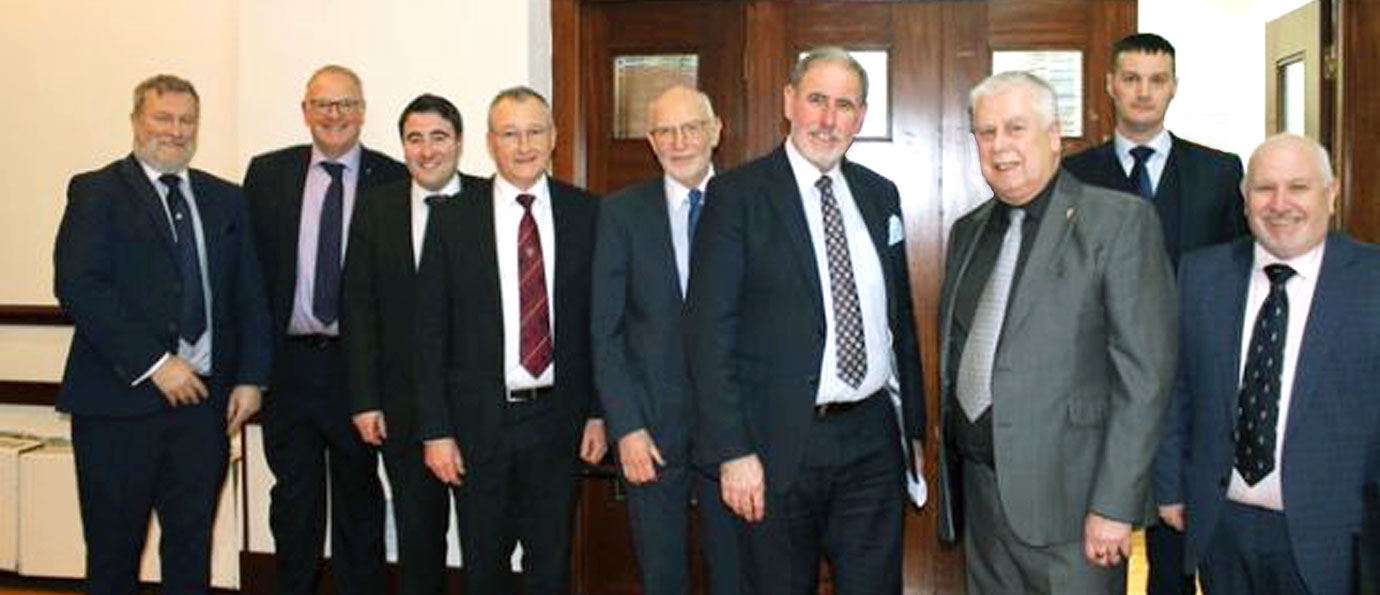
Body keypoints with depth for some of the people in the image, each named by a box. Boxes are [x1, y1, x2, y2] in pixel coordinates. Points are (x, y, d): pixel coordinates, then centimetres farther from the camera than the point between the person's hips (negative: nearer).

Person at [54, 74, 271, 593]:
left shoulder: (225, 199, 13)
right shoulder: (96, 191, 0)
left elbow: (248, 294, 12)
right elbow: (78, 287, -12)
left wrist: (249, 377, 1)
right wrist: (153, 365, -16)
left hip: (203, 397, 4)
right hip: (120, 400, -3)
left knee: (192, 544, 10)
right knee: (114, 550, 7)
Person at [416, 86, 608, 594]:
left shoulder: (585, 213, 1)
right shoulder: (453, 218, -2)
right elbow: (431, 331, -2)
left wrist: (599, 412, 0)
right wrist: (436, 430, -6)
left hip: (557, 418, 1)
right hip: (479, 420, 0)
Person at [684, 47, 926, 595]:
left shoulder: (880, 195, 10)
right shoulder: (736, 195, -6)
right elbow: (709, 332, -10)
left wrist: (914, 426, 14)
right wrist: (732, 452, -15)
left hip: (874, 435, 4)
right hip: (781, 444, -4)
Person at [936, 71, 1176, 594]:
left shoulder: (1121, 220, -7)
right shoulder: (967, 231, 13)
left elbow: (1144, 373, -12)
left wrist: (1114, 506, -16)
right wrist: (949, 477, 14)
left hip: (1067, 494, -5)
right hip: (978, 489, 6)